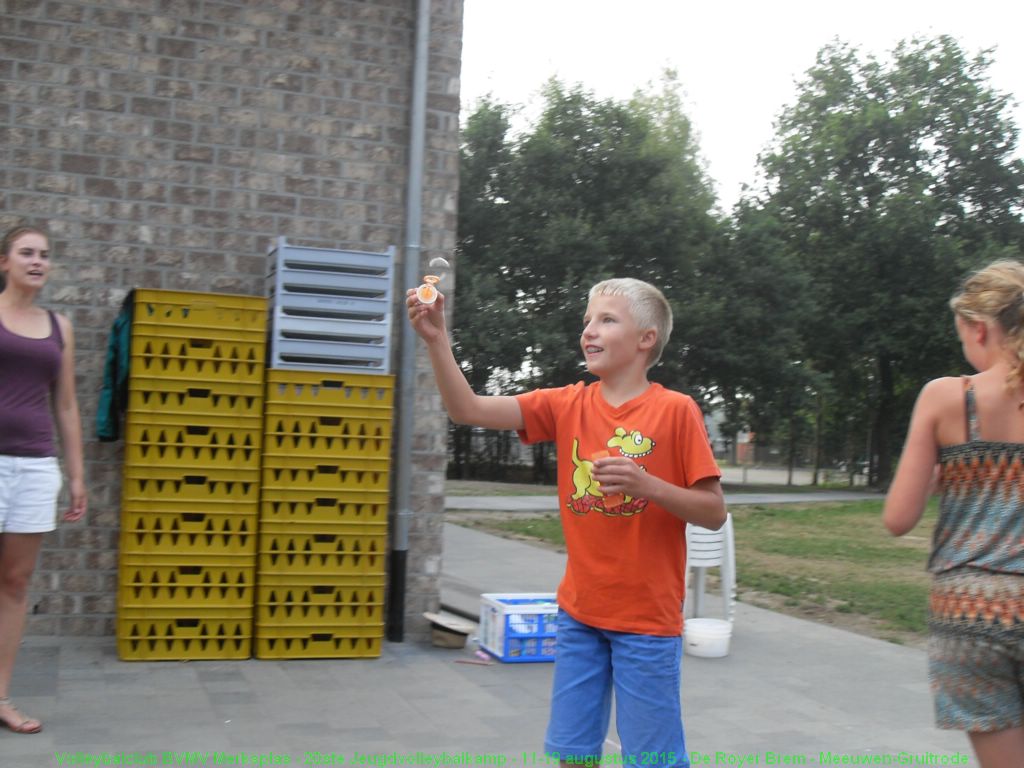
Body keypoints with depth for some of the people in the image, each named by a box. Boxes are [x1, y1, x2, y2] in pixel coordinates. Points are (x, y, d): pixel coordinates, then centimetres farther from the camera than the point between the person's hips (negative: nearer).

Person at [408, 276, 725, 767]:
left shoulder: (675, 411, -9)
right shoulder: (567, 404, 2)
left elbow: (714, 513, -8)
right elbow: (468, 410, -6)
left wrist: (649, 486, -23)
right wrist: (436, 339, -17)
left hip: (646, 618, -4)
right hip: (578, 611, 4)